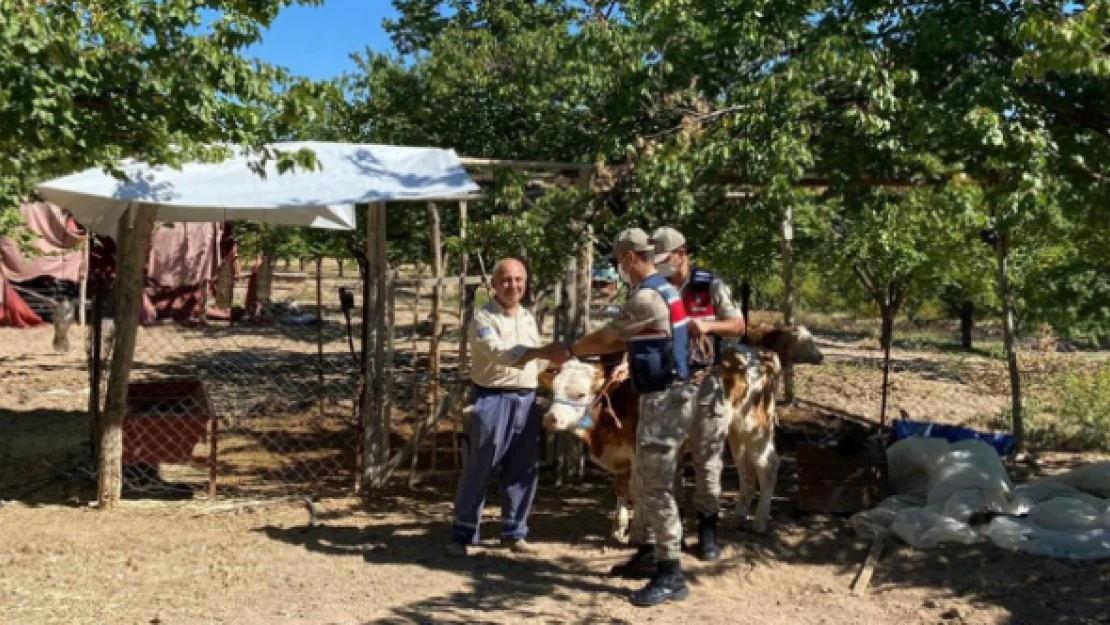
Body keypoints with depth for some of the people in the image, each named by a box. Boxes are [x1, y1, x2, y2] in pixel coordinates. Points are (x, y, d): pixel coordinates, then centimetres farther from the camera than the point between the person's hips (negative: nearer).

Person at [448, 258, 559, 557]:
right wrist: (540, 351, -36)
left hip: (525, 400, 6)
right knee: (477, 470, -1)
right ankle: (463, 534, 9)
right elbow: (500, 353, -25)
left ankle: (514, 532, 22)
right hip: (491, 400, -6)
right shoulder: (483, 317, -9)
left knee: (523, 471, 9)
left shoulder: (529, 317, 14)